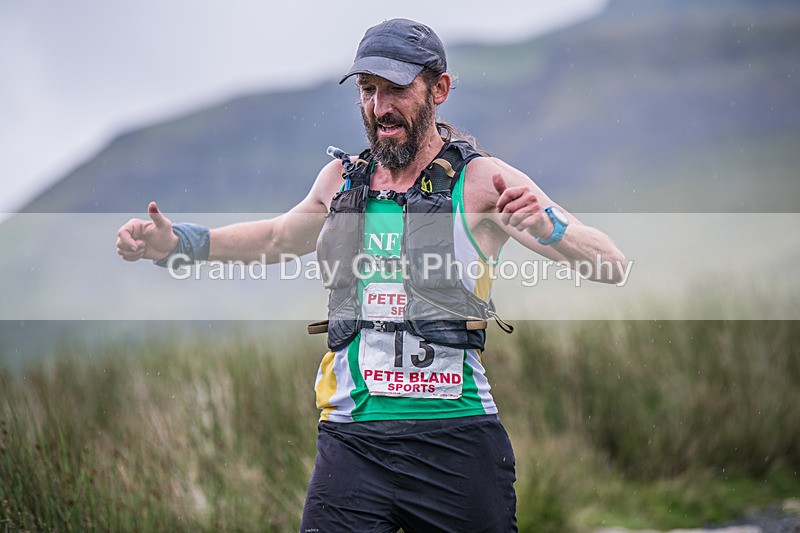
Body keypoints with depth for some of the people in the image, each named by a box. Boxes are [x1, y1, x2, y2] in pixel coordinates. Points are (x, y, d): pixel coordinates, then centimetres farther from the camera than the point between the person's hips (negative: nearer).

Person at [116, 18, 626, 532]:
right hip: (353, 438, 3)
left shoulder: (482, 181, -2)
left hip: (458, 440, -3)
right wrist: (174, 242, 23)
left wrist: (547, 227, -28)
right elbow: (277, 237, 33)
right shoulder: (341, 180, 12)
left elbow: (611, 266, -8)